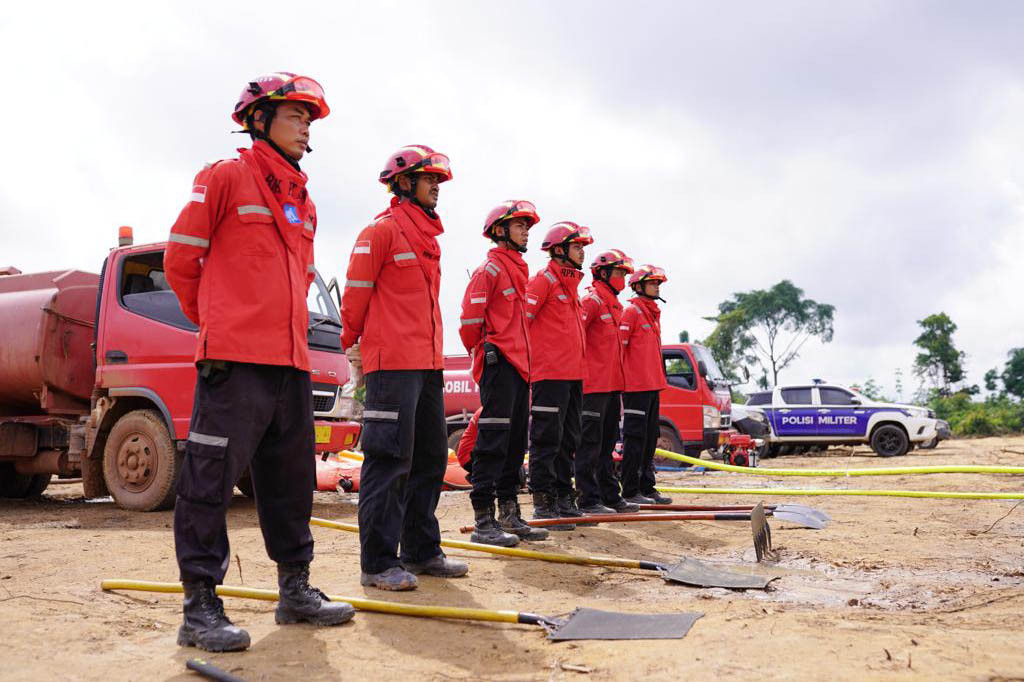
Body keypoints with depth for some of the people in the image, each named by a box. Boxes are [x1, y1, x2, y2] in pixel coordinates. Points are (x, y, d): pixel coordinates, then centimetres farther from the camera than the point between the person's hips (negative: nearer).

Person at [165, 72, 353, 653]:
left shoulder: (304, 203, 20)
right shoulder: (225, 179, 0)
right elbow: (180, 259, 1)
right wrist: (219, 323, 10)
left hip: (292, 364, 7)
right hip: (234, 363, -7)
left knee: (292, 482, 12)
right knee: (212, 479, -5)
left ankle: (296, 589, 23)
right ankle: (201, 606, 1)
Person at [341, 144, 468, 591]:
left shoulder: (428, 236, 20)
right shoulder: (382, 230, -6)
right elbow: (356, 294, -6)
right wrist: (352, 346, -1)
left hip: (427, 364, 9)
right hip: (392, 365, -9)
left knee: (430, 458, 12)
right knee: (390, 461, -8)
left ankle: (421, 551, 23)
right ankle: (378, 563, -2)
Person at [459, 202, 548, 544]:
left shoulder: (517, 270, 21)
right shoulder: (490, 268, -7)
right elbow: (471, 317, -13)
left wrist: (523, 356, 18)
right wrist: (482, 350, -3)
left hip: (518, 364, 9)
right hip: (498, 363, -9)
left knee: (515, 441, 11)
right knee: (494, 439, -10)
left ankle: (510, 514, 19)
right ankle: (483, 519, -7)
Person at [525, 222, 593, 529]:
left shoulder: (571, 282, 21)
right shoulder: (543, 280, -7)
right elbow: (519, 319, -15)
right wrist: (527, 357, -14)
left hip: (573, 374, 9)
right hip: (550, 374, -9)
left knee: (568, 439, 13)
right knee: (547, 438, -6)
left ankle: (564, 499, 21)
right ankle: (543, 503, -1)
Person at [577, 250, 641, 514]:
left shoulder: (615, 305, 20)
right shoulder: (592, 300, -9)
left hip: (612, 384, 10)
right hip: (594, 384, -10)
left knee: (606, 444, 14)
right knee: (590, 443, -6)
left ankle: (610, 496, 21)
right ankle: (588, 500, -2)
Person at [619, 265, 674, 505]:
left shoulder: (654, 313, 18)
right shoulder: (631, 311, -8)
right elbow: (619, 348, -13)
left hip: (653, 386, 9)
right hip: (636, 386, -9)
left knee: (650, 438, 12)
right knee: (635, 438, -6)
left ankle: (647, 487, 19)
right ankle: (630, 491, 0)